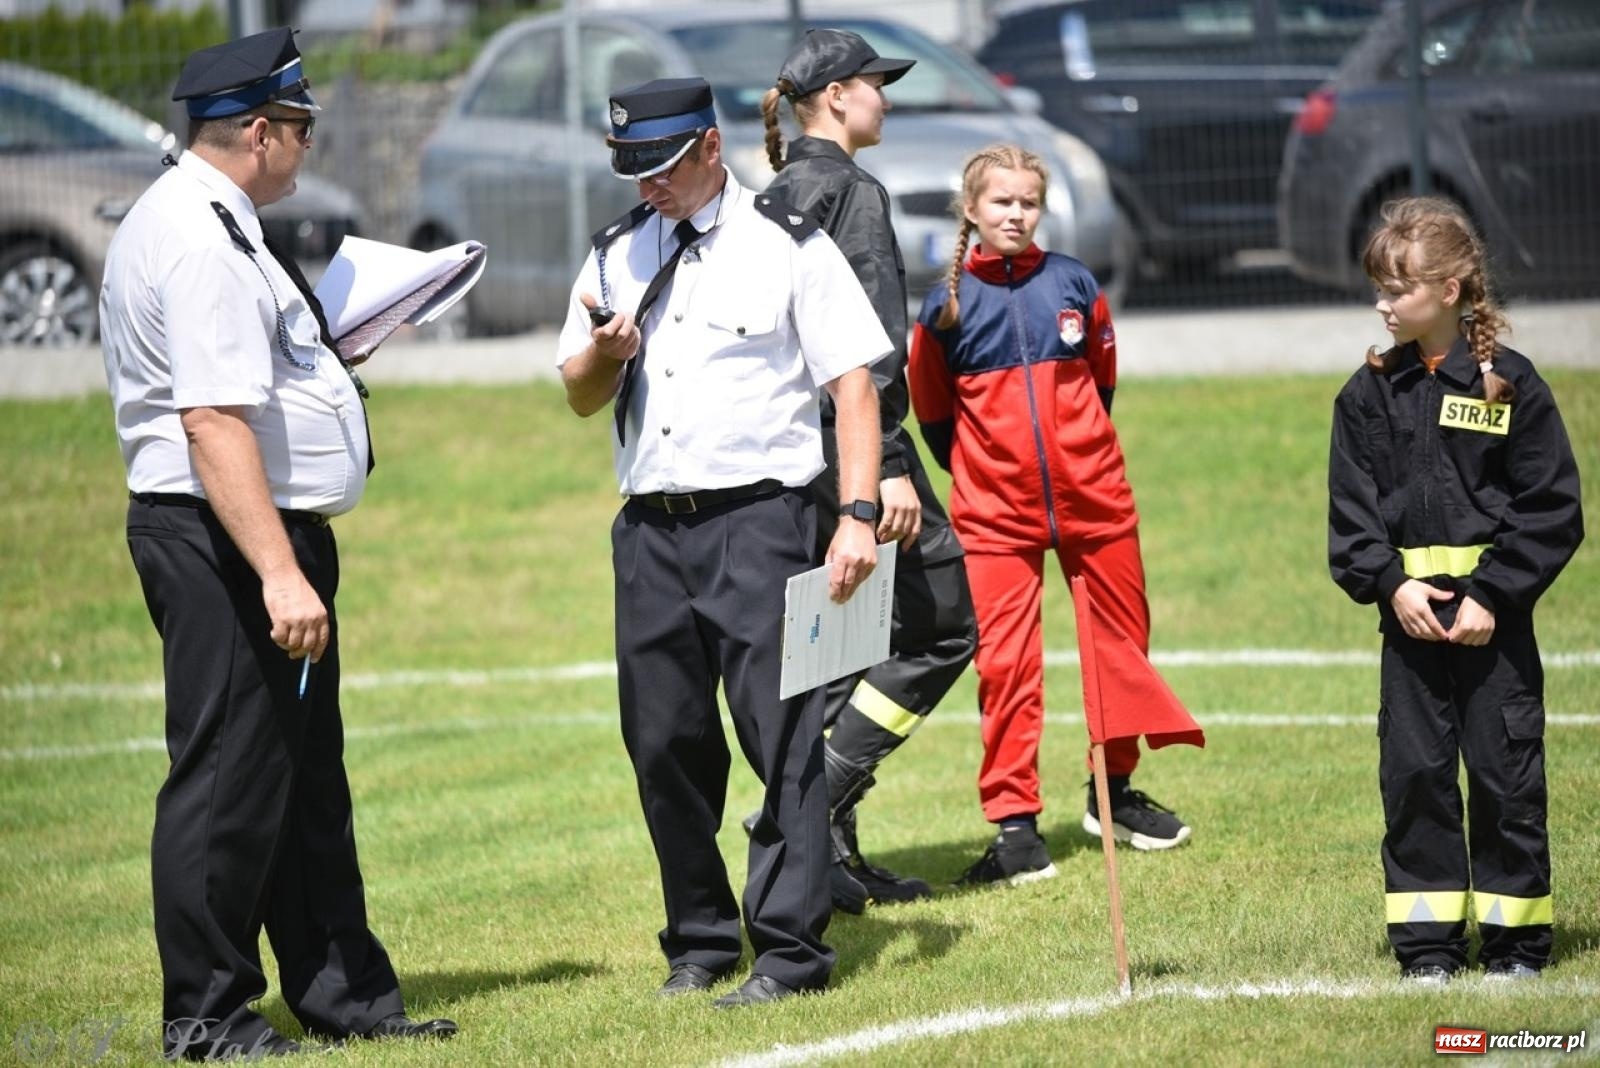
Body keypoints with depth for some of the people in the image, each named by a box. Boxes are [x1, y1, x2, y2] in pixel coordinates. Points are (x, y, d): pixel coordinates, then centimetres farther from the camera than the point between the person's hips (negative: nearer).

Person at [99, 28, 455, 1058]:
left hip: (271, 541, 11)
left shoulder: (200, 221, 15)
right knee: (231, 772, -5)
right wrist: (281, 575, -30)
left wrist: (316, 350, 28)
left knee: (307, 769, 16)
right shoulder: (204, 240, -19)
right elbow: (213, 421, -26)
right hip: (224, 541, -11)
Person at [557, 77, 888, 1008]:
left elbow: (853, 381, -4)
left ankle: (791, 948, -7)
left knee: (783, 737, -9)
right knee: (665, 745, 6)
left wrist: (859, 514, -14)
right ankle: (701, 940, 17)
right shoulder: (618, 253, 15)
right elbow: (582, 398, 19)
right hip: (650, 529, 5)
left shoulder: (786, 244, 0)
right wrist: (603, 352, -5)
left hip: (757, 519, -5)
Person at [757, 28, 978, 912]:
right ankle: (811, 804, -13)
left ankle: (828, 846, 11)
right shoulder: (855, 192, -11)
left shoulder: (773, 200, 14)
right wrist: (890, 466, -22)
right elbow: (872, 341, -18)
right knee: (943, 622, -2)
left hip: (785, 444, 9)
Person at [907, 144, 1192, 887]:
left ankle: (1115, 792, 31)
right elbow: (932, 409, 10)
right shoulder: (948, 304, -3)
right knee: (1005, 664, -7)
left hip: (1094, 499, 3)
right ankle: (1015, 827, -3)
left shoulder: (1073, 283, 2)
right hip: (996, 513, -2)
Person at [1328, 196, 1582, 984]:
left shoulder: (1510, 385, -5)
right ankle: (1427, 940, 10)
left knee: (1505, 772, 2)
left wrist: (1492, 595, -13)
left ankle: (1515, 937, 11)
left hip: (1493, 614, -3)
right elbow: (1352, 506, 4)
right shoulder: (1370, 395, 5)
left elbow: (1550, 507, -6)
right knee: (1413, 772, 4)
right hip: (1409, 614, 3)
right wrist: (1391, 583, -11)